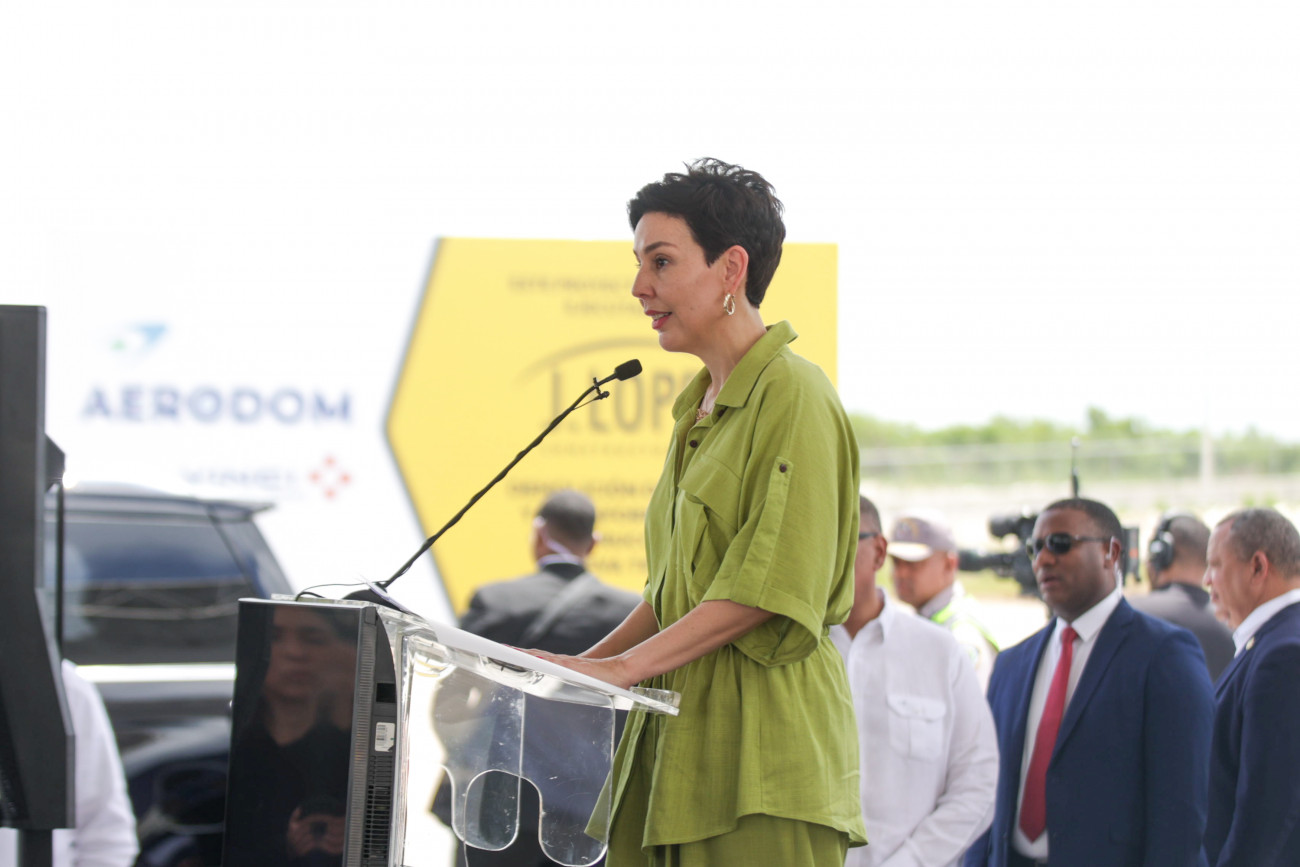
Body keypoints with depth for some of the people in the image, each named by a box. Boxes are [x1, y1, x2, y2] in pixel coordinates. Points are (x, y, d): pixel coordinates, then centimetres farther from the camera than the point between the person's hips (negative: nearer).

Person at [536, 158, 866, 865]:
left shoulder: (794, 395, -8)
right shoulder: (699, 407, 19)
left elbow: (770, 585, -16)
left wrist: (623, 667, -18)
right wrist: (584, 664, 10)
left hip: (761, 743, -8)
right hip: (681, 725, 8)